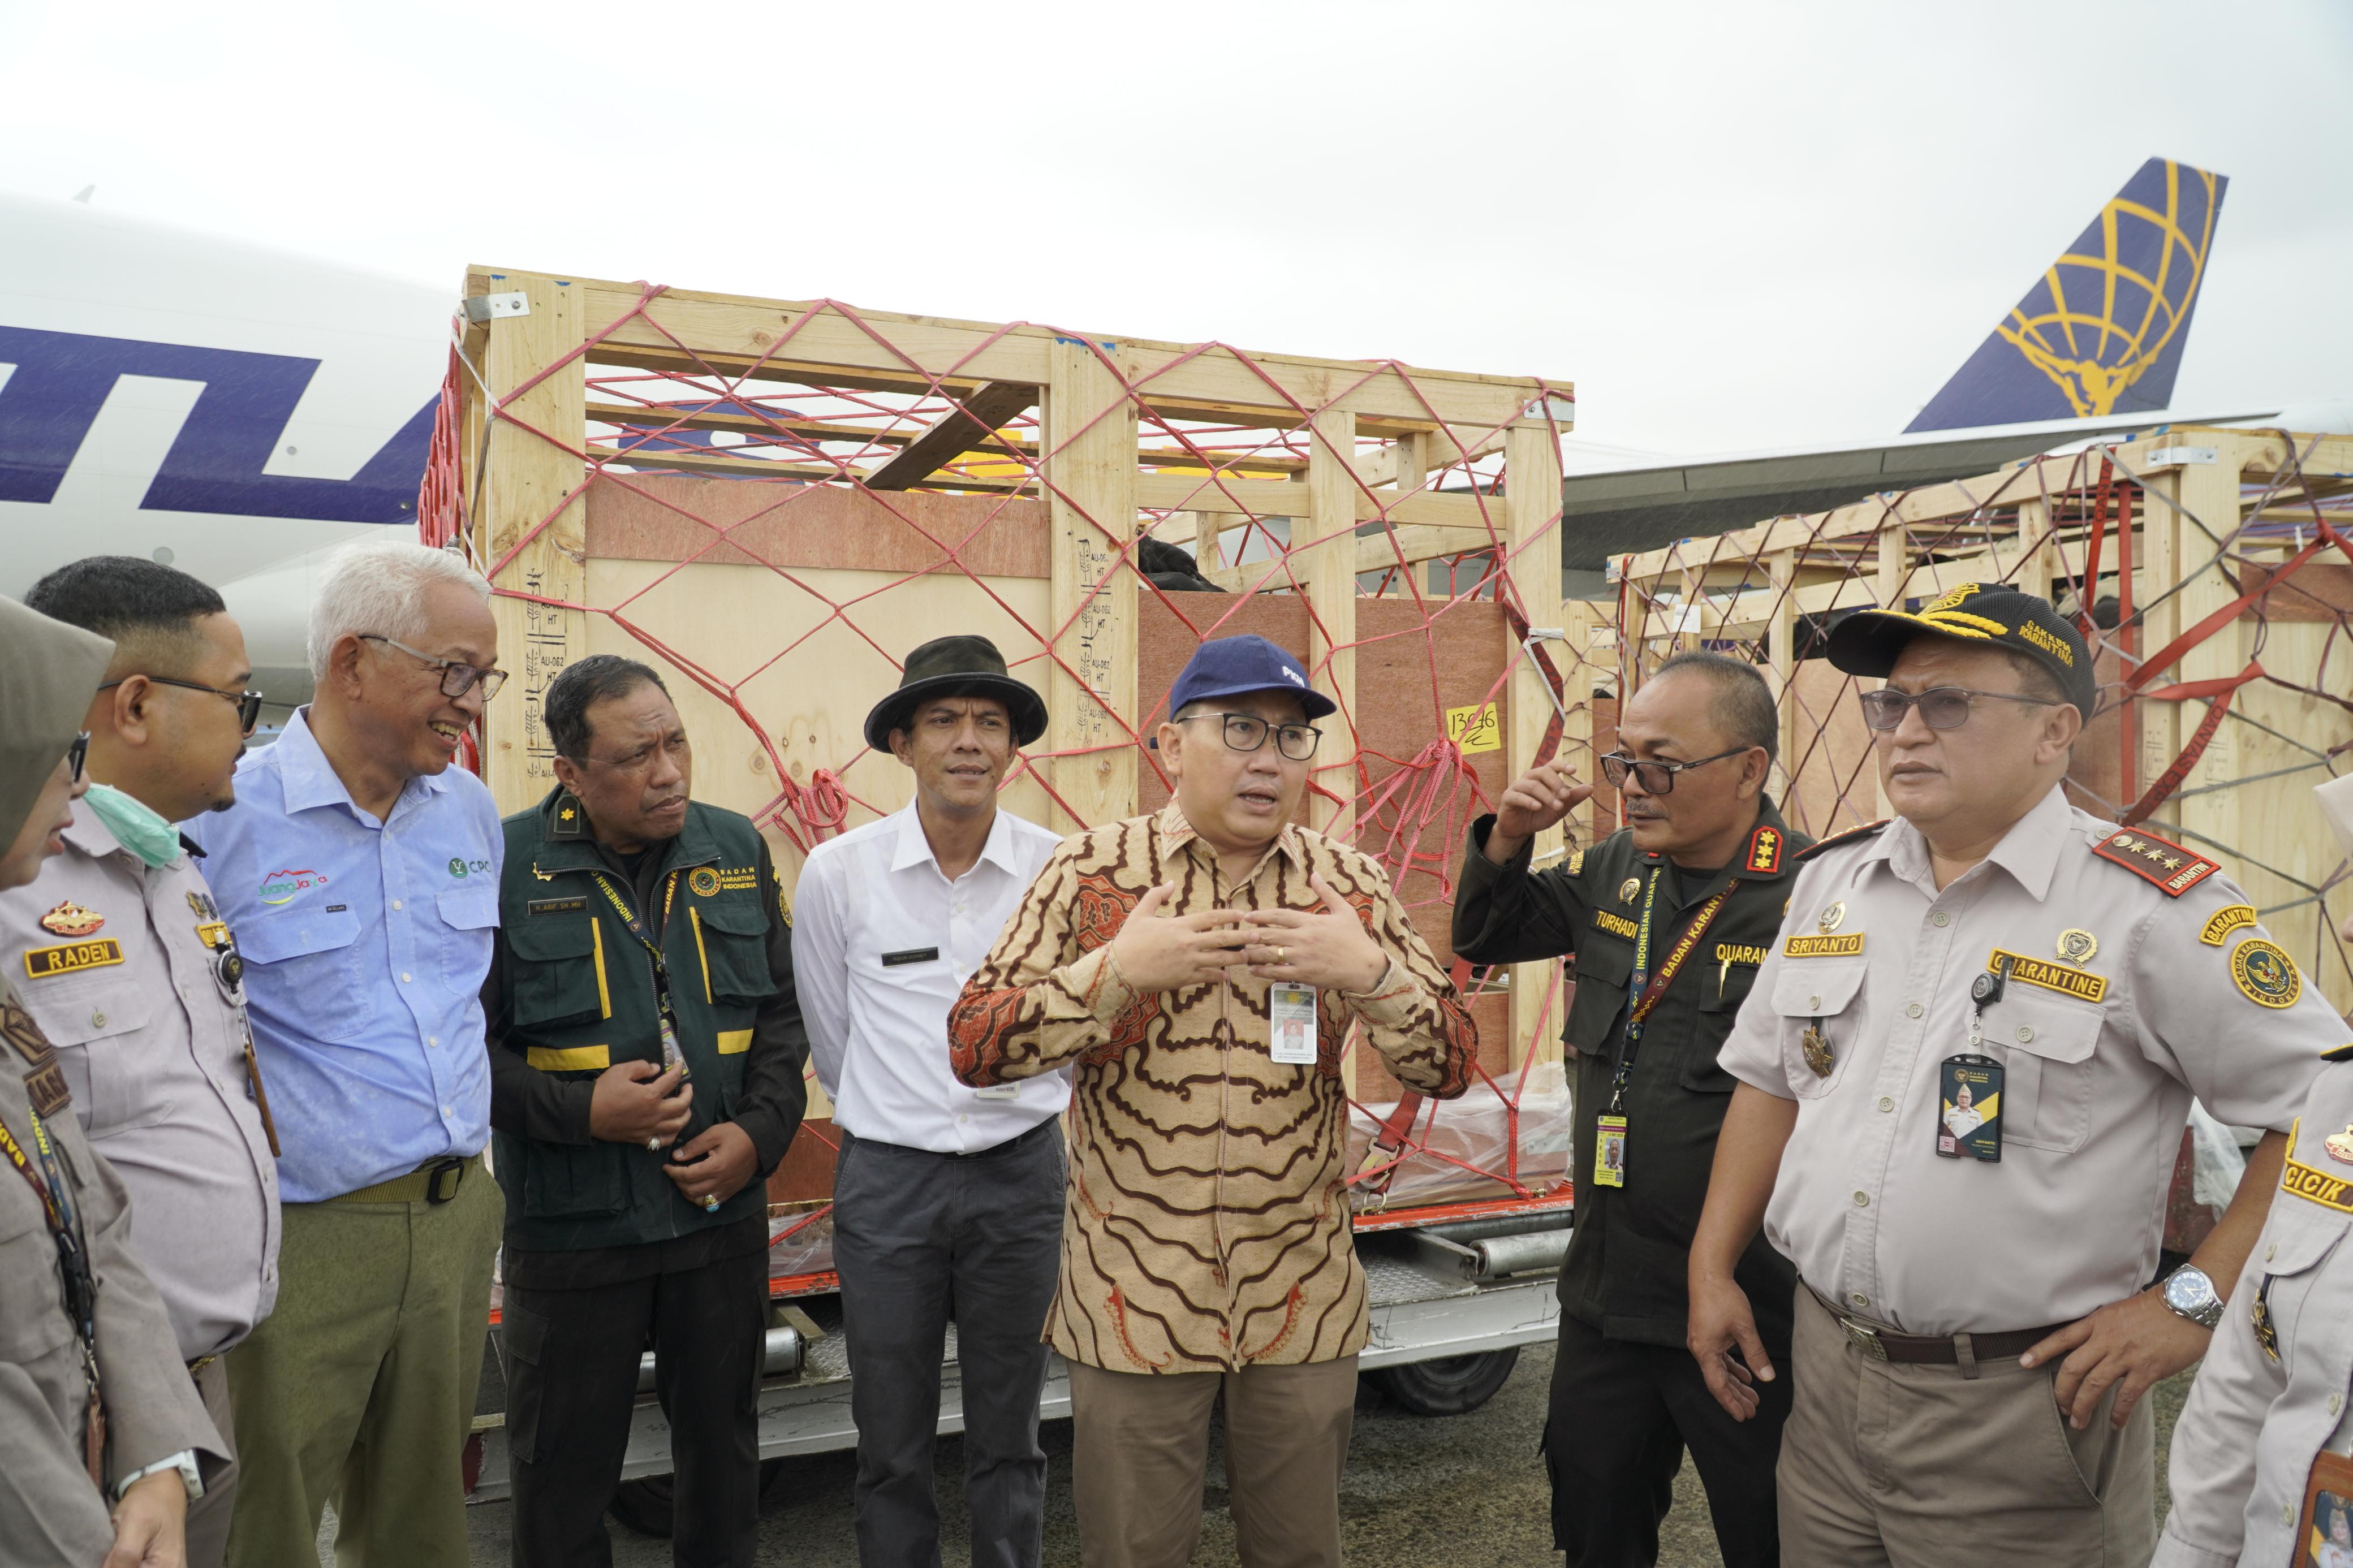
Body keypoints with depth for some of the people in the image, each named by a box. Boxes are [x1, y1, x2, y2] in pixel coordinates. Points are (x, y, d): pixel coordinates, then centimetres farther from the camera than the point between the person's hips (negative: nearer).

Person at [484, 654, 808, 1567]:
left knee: (723, 1443, 20)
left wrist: (760, 1131, -6)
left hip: (722, 1211, 3)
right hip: (572, 1223, -3)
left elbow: (783, 1009, 7)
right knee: (564, 1466, 14)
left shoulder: (736, 850, 1)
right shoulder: (508, 866, -10)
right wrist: (579, 1110, -18)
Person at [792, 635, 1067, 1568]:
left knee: (1008, 1442, 15)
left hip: (1020, 1173, 0)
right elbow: (831, 1037, 7)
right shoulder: (838, 873, -8)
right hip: (886, 1178, 0)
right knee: (892, 1449, 12)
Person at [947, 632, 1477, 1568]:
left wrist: (1370, 973, -22)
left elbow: (1451, 1067, -2)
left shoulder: (1350, 888, -1)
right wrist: (1116, 972, -25)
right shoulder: (1092, 873, -6)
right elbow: (972, 1050, -10)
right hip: (1134, 1303, -1)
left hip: (1305, 1305, 2)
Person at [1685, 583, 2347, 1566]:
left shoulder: (2152, 908, -13)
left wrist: (2195, 1301, -13)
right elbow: (1769, 1079, 12)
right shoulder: (1832, 880, 5)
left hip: (2021, 1404, -5)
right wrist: (1712, 1267, 9)